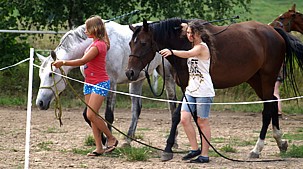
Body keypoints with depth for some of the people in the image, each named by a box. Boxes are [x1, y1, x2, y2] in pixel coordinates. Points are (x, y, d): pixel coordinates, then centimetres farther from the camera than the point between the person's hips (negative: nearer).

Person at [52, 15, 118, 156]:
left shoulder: (99, 45, -16)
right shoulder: (94, 44, 15)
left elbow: (83, 61, -22)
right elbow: (86, 62, 18)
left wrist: (63, 63, -22)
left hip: (100, 83, -10)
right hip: (89, 83, 10)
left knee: (91, 115, -14)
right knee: (92, 116, 4)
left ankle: (111, 138, 2)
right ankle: (99, 148, 4)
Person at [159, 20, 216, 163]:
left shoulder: (202, 47, -12)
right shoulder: (194, 47, 16)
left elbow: (187, 54, -33)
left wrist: (172, 52, -46)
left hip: (204, 91, -8)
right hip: (191, 90, 8)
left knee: (202, 122, -3)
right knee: (184, 119, -2)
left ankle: (204, 154, 3)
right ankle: (195, 149, 8)